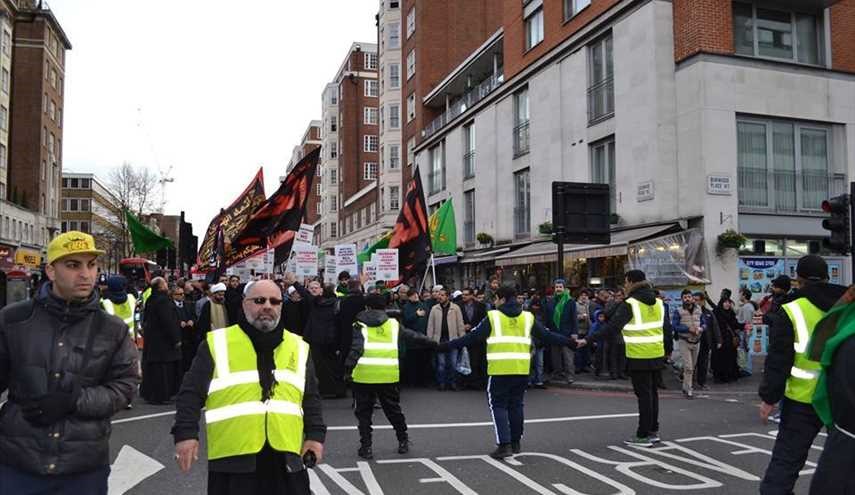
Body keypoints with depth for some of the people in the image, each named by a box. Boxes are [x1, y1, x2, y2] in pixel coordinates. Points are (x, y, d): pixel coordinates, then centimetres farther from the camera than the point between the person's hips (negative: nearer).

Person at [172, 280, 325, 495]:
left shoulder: (298, 347, 12)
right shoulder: (217, 343, 2)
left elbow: (311, 398, 16)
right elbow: (191, 393, 3)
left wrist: (315, 435, 6)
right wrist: (186, 434, -7)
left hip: (286, 457, 3)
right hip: (232, 457, -2)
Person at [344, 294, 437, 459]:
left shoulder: (360, 325, 2)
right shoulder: (393, 324, 10)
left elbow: (356, 348, -11)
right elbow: (413, 336, 16)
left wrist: (348, 368, -14)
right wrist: (433, 343, 26)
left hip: (364, 375, -2)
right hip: (389, 376, 2)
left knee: (364, 412, 11)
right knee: (393, 409, 19)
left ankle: (366, 447, 10)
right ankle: (403, 441, 30)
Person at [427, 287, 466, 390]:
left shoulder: (455, 308, 0)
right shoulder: (434, 309, 5)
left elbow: (460, 324, 0)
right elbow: (430, 325, 7)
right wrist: (429, 339, 1)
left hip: (453, 339, -1)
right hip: (439, 340, 1)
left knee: (453, 363, 3)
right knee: (441, 363, 6)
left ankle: (453, 382, 15)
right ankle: (441, 383, 14)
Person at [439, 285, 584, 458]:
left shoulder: (493, 317, 0)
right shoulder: (528, 317, 11)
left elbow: (472, 337, -2)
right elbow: (548, 336, 15)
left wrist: (443, 346, 3)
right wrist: (573, 343, 27)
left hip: (500, 369, -4)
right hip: (521, 369, 4)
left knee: (499, 405, 5)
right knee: (516, 405, 18)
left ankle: (504, 445, -4)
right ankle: (516, 443, 26)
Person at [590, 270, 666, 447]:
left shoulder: (630, 304, -14)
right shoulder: (658, 302, 8)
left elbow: (612, 326, -19)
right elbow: (666, 328, 14)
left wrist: (589, 339, -17)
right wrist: (668, 349, 24)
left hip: (639, 358, -7)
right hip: (657, 355, 7)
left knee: (644, 394, -2)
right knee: (652, 392, 17)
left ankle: (643, 436, 3)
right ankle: (653, 431, 26)